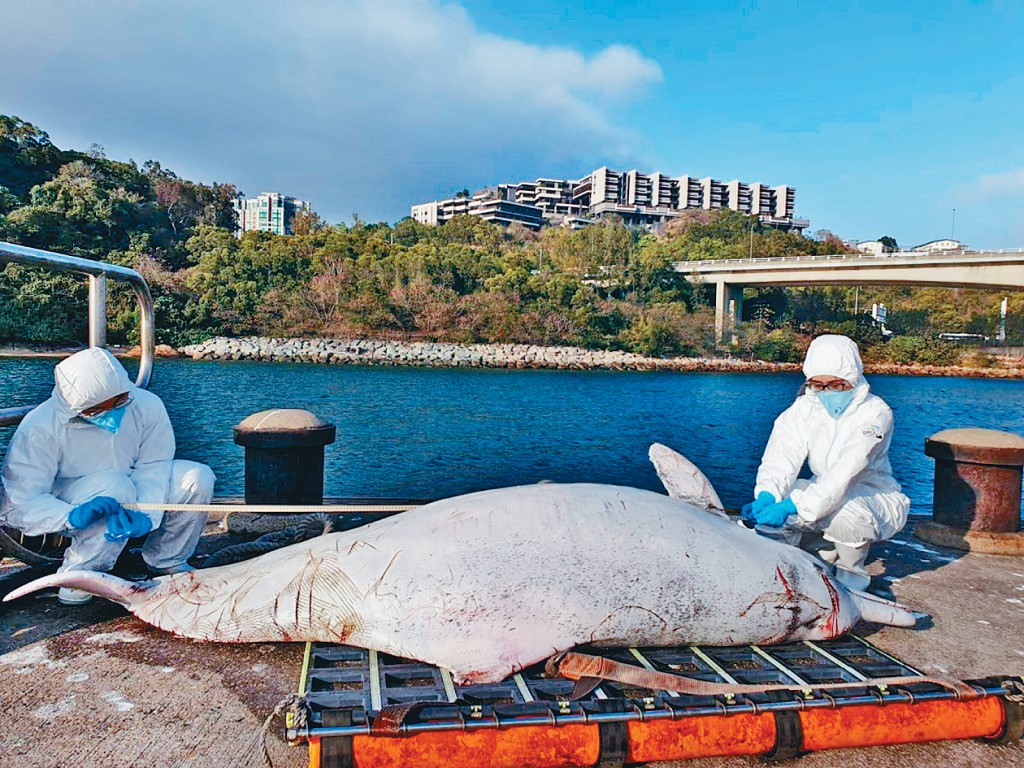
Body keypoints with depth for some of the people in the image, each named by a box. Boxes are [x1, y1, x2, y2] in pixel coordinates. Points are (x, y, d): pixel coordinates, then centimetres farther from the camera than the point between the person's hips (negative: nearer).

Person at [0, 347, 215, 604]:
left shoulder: (146, 405, -18)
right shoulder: (39, 428, -25)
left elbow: (153, 469, -17)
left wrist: (145, 515, -36)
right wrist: (73, 516, -43)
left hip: (134, 498, 4)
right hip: (63, 502, -4)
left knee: (197, 478, -21)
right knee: (114, 485, -38)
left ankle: (166, 561, 0)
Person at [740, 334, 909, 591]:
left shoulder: (875, 413, -21)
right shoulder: (804, 407, -6)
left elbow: (845, 473, -33)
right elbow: (782, 456, -20)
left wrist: (790, 507, -44)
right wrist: (766, 495, -41)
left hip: (875, 498, -5)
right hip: (824, 493, 5)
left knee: (845, 511, -38)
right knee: (771, 503, -17)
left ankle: (852, 575, -5)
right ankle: (827, 550, 11)